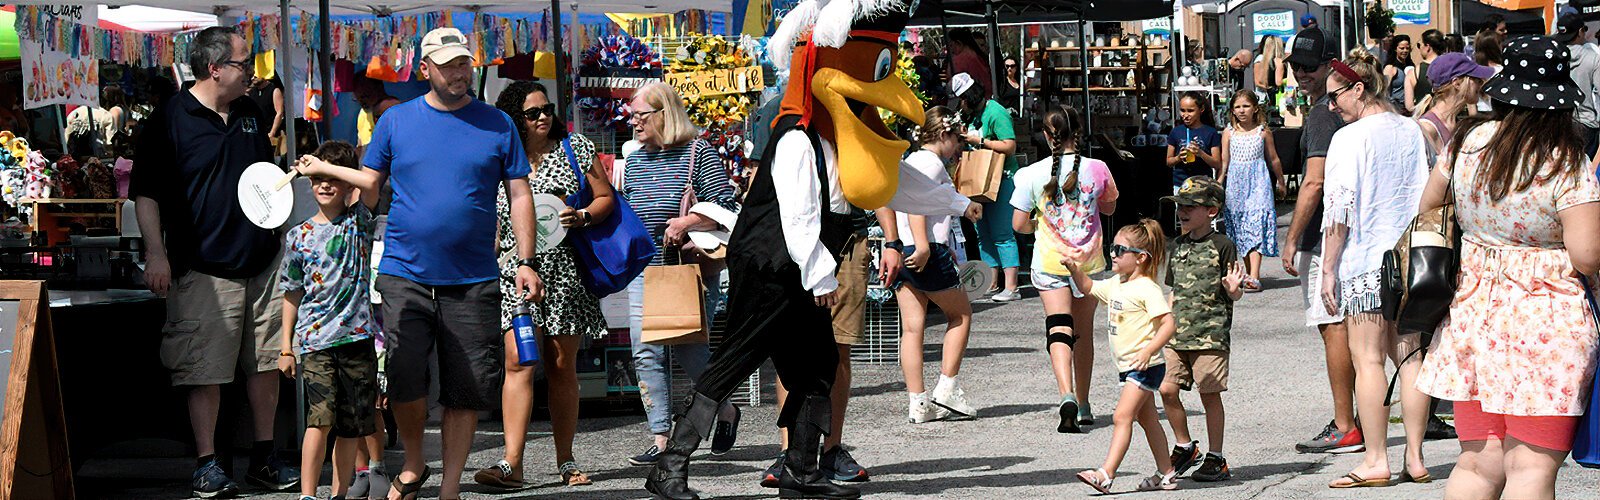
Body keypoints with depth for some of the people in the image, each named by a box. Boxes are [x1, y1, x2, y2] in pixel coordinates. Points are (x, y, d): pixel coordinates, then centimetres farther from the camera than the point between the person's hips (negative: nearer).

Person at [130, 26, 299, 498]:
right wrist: (156, 253, -13)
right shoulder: (171, 119, -5)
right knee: (206, 370, -4)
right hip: (204, 268, -5)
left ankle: (264, 457, 18)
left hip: (262, 262, 6)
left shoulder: (253, 113, 13)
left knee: (266, 363, 8)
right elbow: (146, 192, -6)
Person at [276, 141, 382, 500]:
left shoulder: (358, 222, 6)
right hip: (315, 339, -1)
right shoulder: (299, 237, 8)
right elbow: (292, 295, 12)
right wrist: (286, 347, 9)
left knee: (352, 427, 5)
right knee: (319, 419, -13)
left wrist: (323, 165, -10)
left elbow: (371, 183, -15)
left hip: (358, 336, 1)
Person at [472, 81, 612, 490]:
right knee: (519, 363, -12)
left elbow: (606, 197, 9)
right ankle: (512, 462, -16)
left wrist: (582, 217, -9)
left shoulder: (574, 148, 7)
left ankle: (565, 460, 13)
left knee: (562, 368, 5)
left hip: (566, 270, 0)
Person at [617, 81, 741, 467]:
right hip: (643, 270, 6)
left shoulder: (698, 153, -2)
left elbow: (725, 206, -8)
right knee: (646, 352, -3)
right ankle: (661, 438, 0)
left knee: (689, 351, -2)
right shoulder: (634, 161, 15)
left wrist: (687, 222, -20)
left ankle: (726, 412, 25)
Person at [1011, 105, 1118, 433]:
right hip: (1089, 262, 2)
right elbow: (1110, 207, 15)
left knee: (1059, 328, -9)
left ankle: (1067, 394, -32)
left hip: (1049, 261, -2)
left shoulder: (1033, 174, -7)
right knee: (1084, 331, 15)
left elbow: (1019, 224, -3)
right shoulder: (1097, 169, -4)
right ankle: (1083, 406, 24)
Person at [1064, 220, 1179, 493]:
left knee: (1122, 416, -16)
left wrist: (1148, 350, -34)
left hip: (1145, 366, -10)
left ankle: (1106, 474, -22)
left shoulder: (1147, 289, -16)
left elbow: (1169, 322, -24)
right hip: (1127, 366, 10)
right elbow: (1088, 287, 28)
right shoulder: (1115, 284, 11)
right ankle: (1167, 473, 24)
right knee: (1147, 418, 15)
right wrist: (1074, 267, 10)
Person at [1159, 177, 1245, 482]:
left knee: (1210, 395, 0)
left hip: (1210, 334, -6)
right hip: (1178, 334, 6)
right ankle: (1185, 448, 18)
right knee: (1167, 390, 0)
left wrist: (1233, 289, -23)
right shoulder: (1177, 246, 13)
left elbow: (1235, 296, -2)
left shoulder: (1222, 246, -5)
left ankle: (1216, 459, 10)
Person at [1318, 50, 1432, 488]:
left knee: (1368, 359, -1)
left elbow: (1340, 211, -13)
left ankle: (1376, 461, -1)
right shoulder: (1413, 132, 9)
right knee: (1410, 357, 8)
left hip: (1366, 263, -6)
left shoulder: (1350, 138, -11)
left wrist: (1328, 269, -8)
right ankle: (1414, 459, 10)